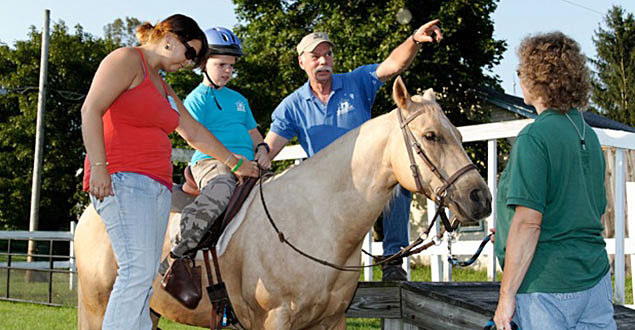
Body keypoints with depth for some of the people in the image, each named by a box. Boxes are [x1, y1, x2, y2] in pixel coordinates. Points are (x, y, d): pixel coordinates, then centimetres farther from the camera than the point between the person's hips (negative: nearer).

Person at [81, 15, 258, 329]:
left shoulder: (163, 87, 27)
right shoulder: (126, 60, 0)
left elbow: (194, 132, 33)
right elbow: (91, 109, -11)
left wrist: (235, 164, 34)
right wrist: (98, 167, -20)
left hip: (157, 186, 9)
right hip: (122, 179, -9)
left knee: (144, 279, 0)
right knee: (137, 270, -21)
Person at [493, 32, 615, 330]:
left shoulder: (534, 137, -15)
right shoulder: (588, 135, 10)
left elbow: (528, 221, -20)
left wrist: (507, 295, -15)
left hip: (547, 286, -8)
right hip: (595, 278, 8)